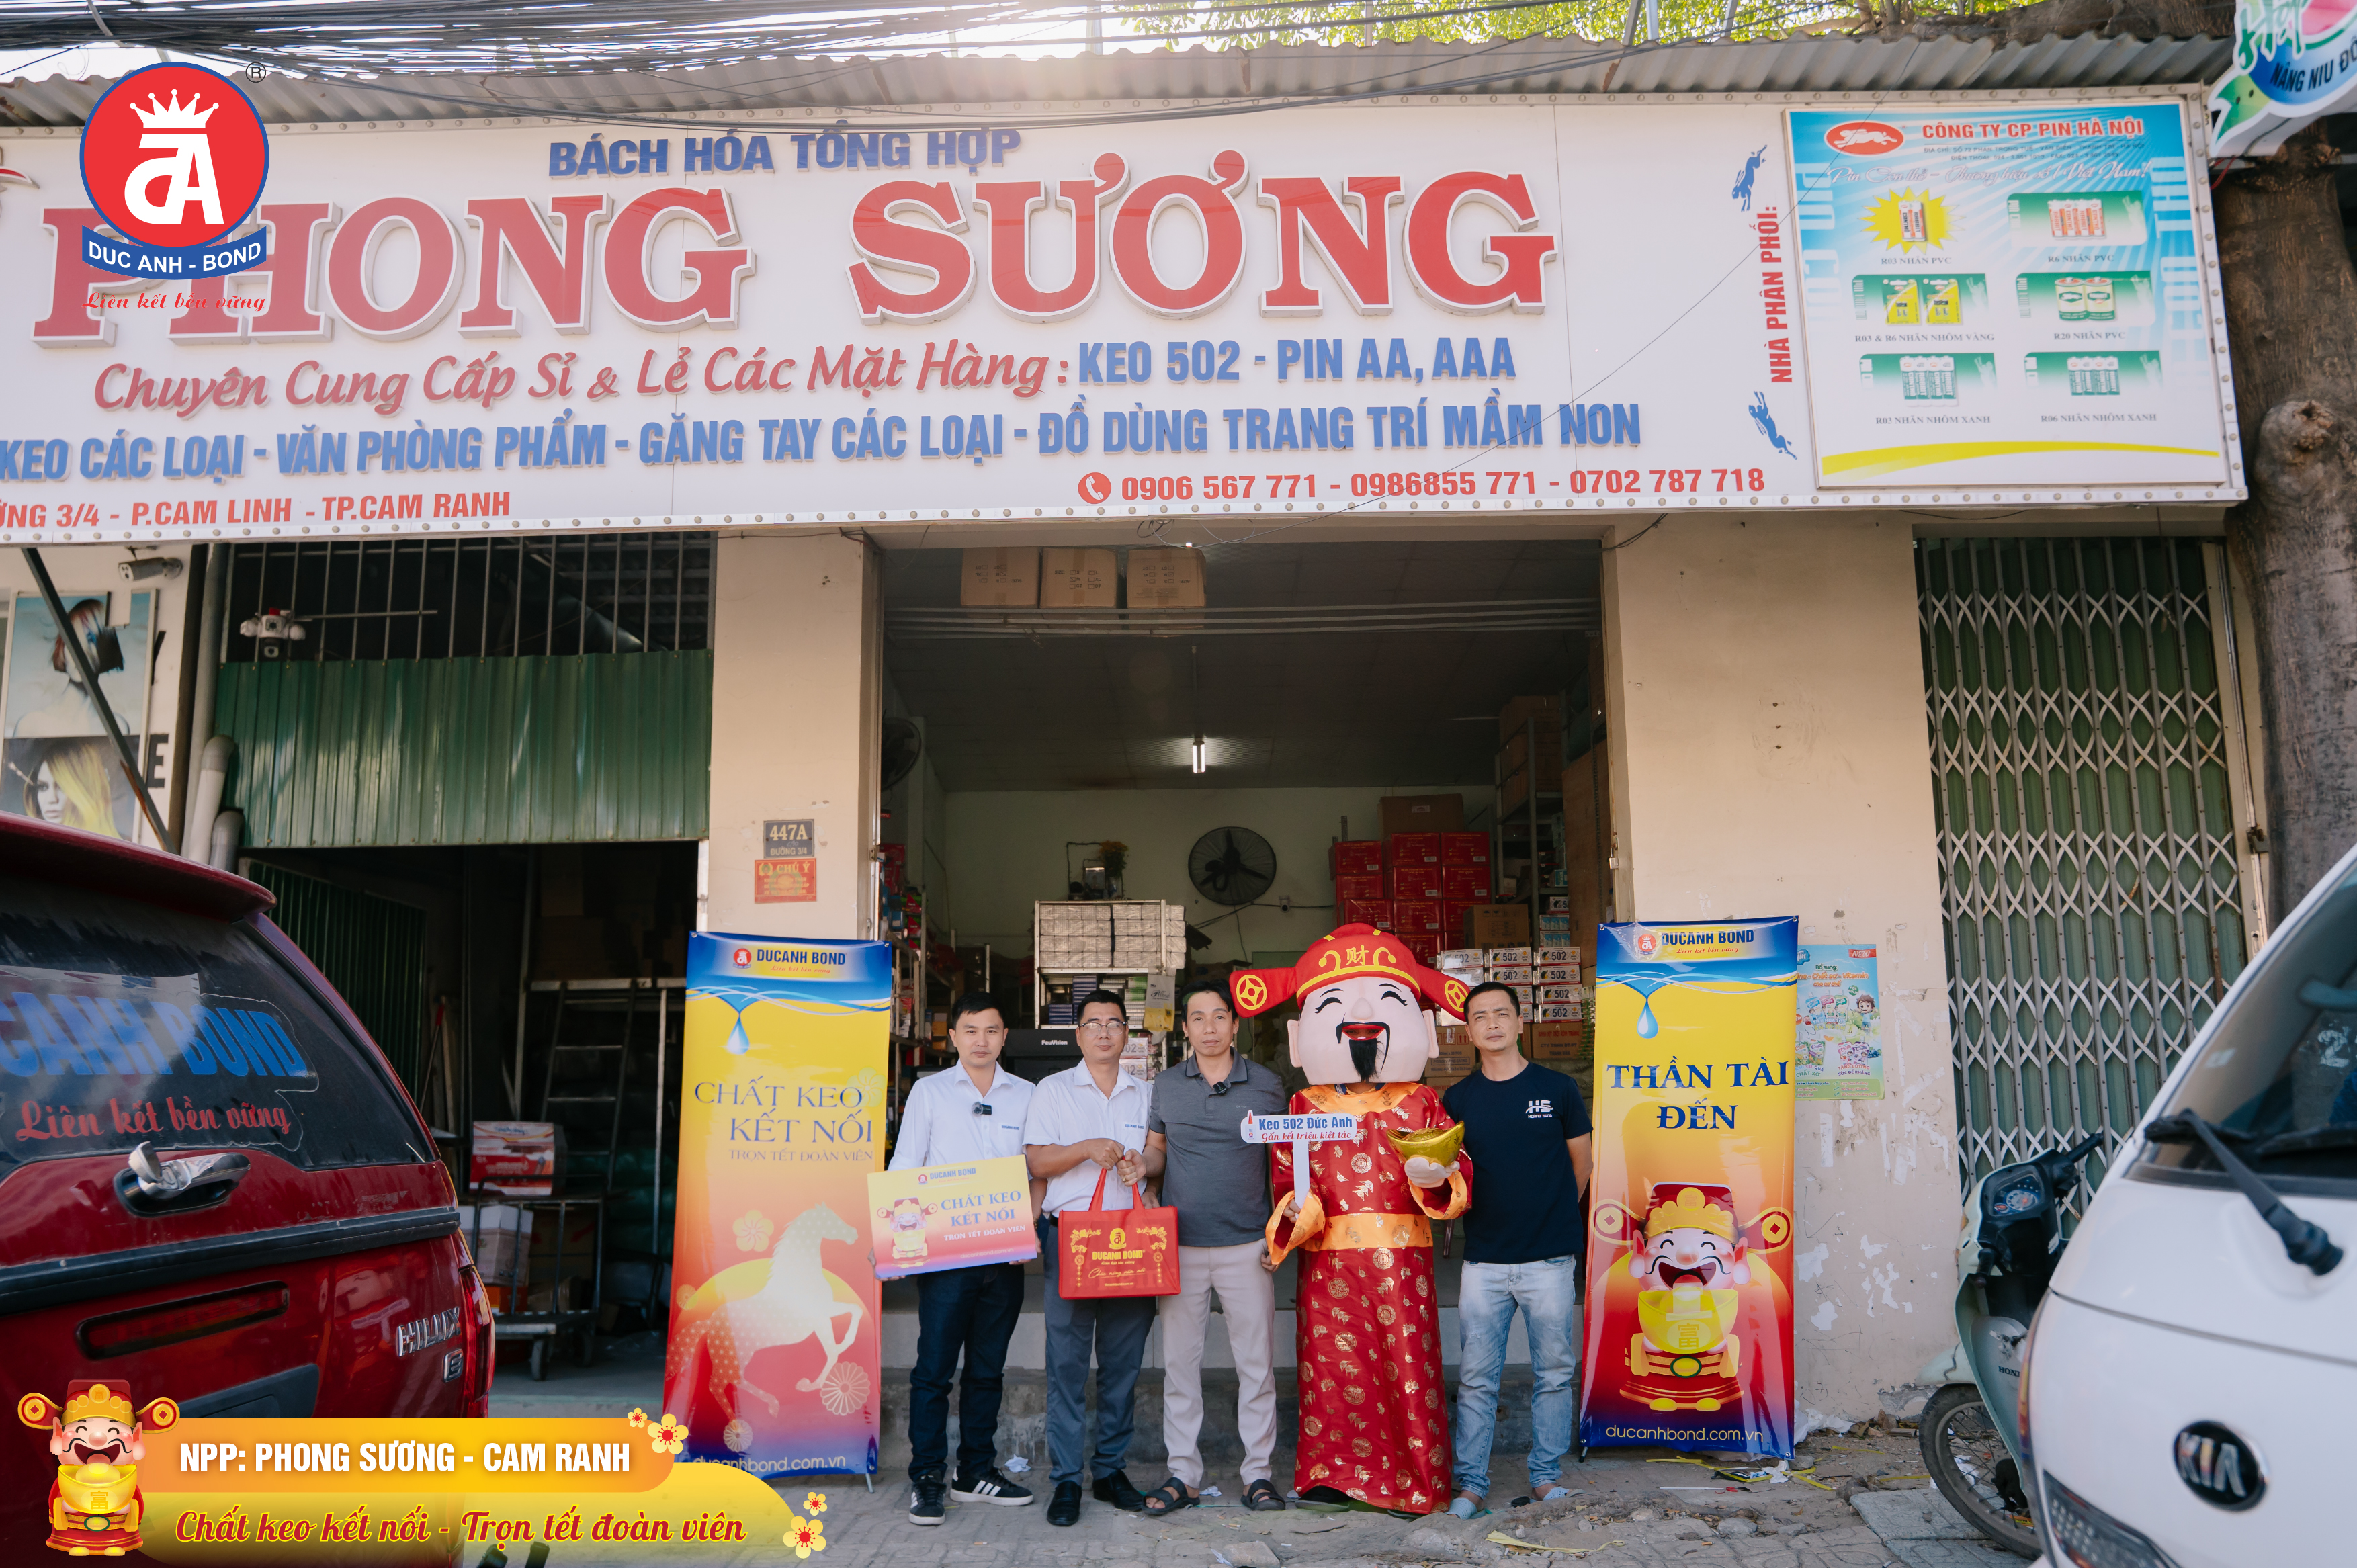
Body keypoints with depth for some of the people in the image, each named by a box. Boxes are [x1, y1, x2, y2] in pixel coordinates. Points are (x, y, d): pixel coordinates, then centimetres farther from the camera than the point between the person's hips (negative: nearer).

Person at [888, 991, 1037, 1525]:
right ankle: (926, 1477, 6)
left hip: (1005, 1255, 3)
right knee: (934, 1367, -3)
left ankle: (976, 1471, 21)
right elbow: (904, 1170, 3)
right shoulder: (930, 1091, 5)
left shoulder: (1026, 1096, 10)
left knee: (987, 1369, 11)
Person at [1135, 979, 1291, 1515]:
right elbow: (1155, 1151, 14)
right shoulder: (1166, 1086, 6)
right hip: (1180, 1243, 1)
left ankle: (1258, 1471, 15)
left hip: (1247, 1244, -1)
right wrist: (1141, 1166, -9)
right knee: (1179, 1360, 6)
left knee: (1256, 1361, 3)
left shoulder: (1267, 1085, 3)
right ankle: (1183, 1474, 16)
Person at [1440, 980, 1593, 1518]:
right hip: (1484, 1260, 1)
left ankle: (1546, 1475, 22)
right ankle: (1471, 1482, 13)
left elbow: (1580, 1163, 10)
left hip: (1549, 1259, -1)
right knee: (1476, 1377, 3)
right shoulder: (1457, 1100, 4)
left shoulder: (1557, 1089, 0)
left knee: (1553, 1373, 7)